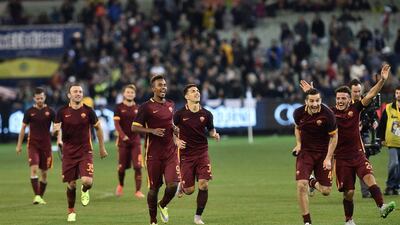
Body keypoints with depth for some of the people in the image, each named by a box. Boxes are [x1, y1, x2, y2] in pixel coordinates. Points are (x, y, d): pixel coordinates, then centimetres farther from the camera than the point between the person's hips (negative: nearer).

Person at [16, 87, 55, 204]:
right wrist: (19, 145, 6)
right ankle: (36, 196, -20)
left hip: (46, 144, 1)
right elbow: (23, 128, 7)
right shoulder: (29, 112, 2)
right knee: (34, 169, -17)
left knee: (44, 172, 6)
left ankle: (41, 197, 18)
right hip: (33, 144, -1)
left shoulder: (50, 111, 1)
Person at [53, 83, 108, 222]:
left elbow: (98, 128, 10)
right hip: (69, 152, 1)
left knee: (87, 181, -18)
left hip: (85, 151, -1)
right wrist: (59, 139, -26)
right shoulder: (62, 112, -1)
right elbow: (57, 128, -2)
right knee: (71, 184, 4)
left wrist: (102, 148, 13)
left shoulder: (88, 111, -2)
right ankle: (71, 212, 24)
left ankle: (85, 190, 20)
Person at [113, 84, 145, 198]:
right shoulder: (119, 107, 0)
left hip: (135, 140, 2)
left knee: (138, 166, -9)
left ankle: (138, 191, -5)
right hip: (123, 140, -2)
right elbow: (116, 123, -9)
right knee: (122, 166, 4)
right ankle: (120, 185, 33)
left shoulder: (137, 108, 8)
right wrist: (122, 135, -22)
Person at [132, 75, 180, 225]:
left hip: (171, 152, 4)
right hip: (154, 154, -4)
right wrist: (152, 131, -20)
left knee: (173, 185, -11)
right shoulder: (146, 107, -6)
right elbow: (134, 128, -7)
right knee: (154, 187, 3)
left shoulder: (171, 105, 12)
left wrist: (175, 129, 6)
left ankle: (163, 206, 21)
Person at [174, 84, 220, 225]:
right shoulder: (180, 114, -6)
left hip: (202, 153, 2)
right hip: (186, 154, -2)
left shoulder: (206, 114, 1)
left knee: (203, 185, -12)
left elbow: (211, 129, 15)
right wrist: (176, 141, -11)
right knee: (189, 190, -3)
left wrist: (214, 134, -6)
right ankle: (181, 186, 36)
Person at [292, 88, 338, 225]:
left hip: (323, 153, -1)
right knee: (301, 185, -18)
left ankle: (314, 183, 39)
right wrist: (298, 144, -2)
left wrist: (328, 158, -12)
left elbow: (334, 137, -8)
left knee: (326, 192, 0)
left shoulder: (327, 115, -18)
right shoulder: (299, 113, -7)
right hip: (305, 151, 1)